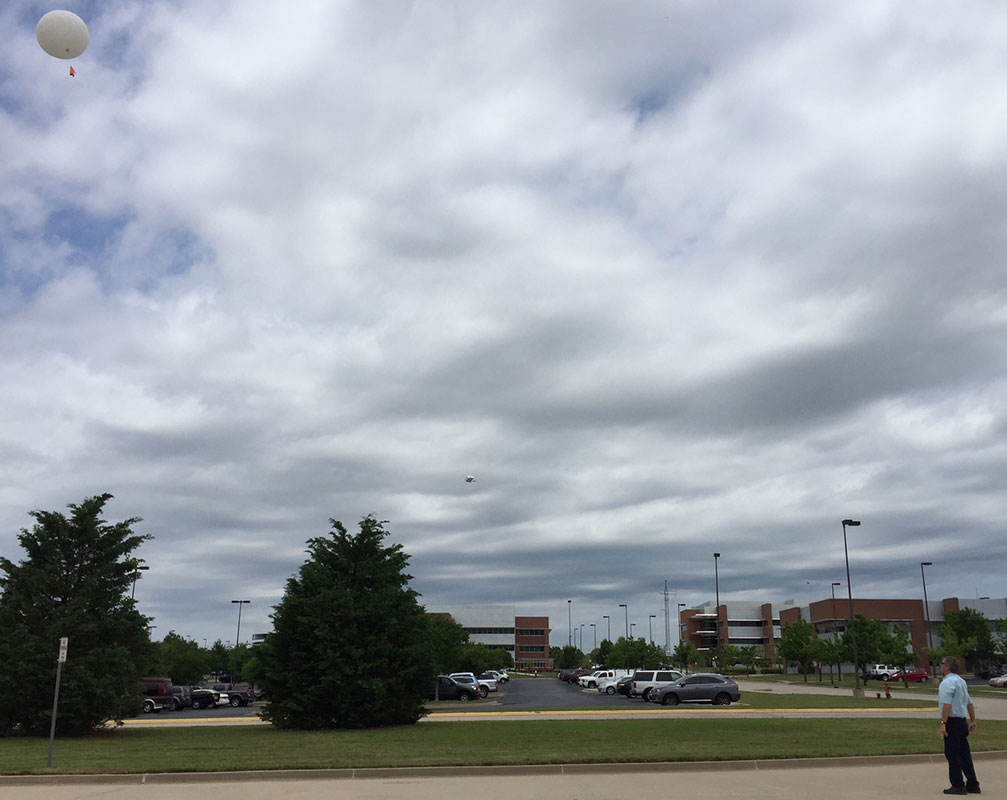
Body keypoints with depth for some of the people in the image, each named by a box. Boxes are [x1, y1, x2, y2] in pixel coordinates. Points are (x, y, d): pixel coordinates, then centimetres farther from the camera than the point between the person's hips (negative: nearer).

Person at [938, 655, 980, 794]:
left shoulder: (947, 682, -16)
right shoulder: (961, 681, 15)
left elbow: (947, 704, -25)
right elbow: (969, 703, 20)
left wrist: (943, 724, -25)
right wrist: (973, 720, 27)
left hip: (952, 722, -9)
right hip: (963, 721, 9)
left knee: (952, 754, -2)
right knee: (964, 754, 14)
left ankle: (958, 786, 1)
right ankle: (972, 785, 18)